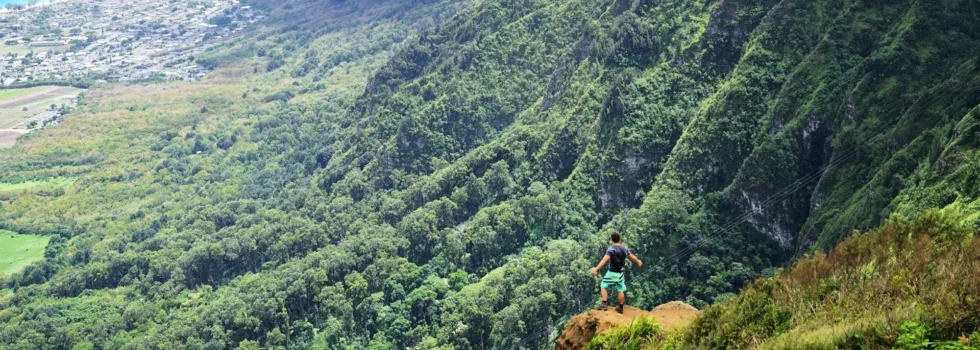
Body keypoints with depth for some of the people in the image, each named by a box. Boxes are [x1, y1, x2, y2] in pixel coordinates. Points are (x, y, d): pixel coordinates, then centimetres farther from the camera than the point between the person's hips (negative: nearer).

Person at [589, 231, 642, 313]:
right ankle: (620, 308, 24)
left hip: (612, 273, -5)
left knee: (604, 286, 7)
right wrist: (638, 262, 38)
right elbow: (632, 257, 16)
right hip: (620, 273, 5)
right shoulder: (625, 249, -1)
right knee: (621, 290, 14)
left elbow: (605, 260, -34)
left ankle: (604, 304, -5)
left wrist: (596, 268, -43)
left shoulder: (611, 250, -19)